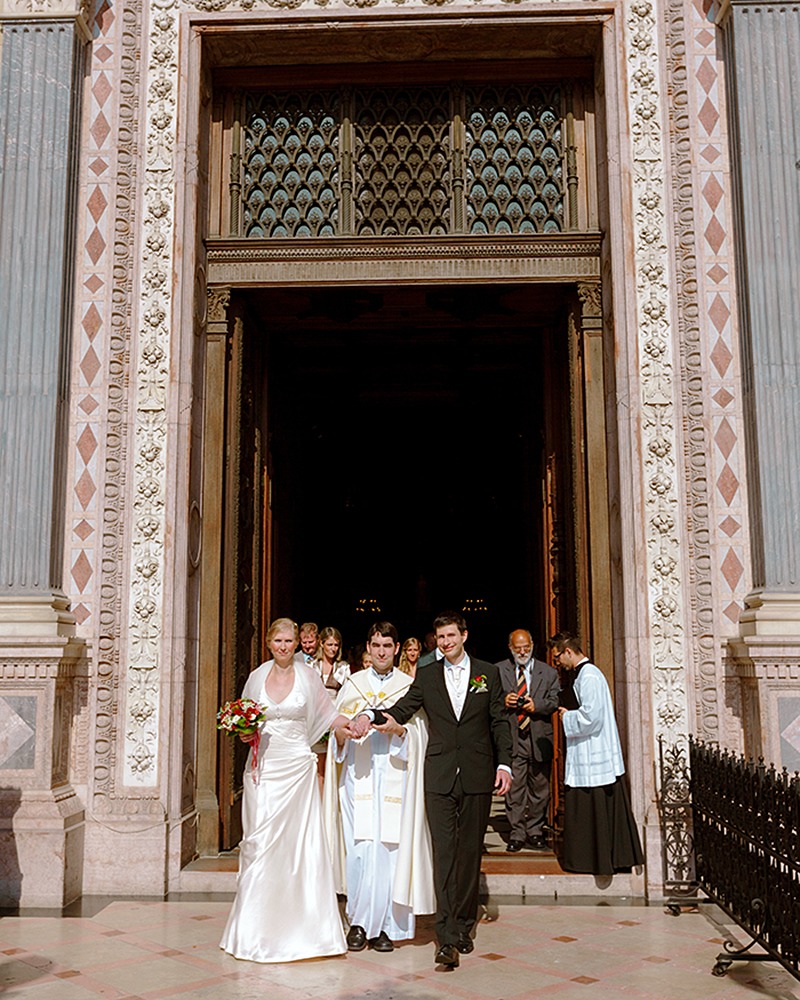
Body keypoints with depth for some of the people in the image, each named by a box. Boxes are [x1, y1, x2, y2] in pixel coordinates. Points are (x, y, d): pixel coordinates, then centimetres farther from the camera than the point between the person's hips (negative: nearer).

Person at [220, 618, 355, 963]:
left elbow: (328, 715, 6)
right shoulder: (257, 676, 7)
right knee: (260, 842, -2)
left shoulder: (307, 676, 4)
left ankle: (300, 926, 9)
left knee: (301, 842, -2)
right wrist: (246, 733, -6)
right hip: (263, 767, 1)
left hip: (297, 766, -1)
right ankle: (256, 926, 9)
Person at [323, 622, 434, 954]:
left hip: (395, 779, -1)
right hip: (358, 776, 1)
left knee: (389, 849, -2)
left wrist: (399, 729, -16)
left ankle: (383, 925, 10)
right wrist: (344, 731, -12)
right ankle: (359, 923, 9)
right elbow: (337, 734, 10)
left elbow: (419, 735, 3)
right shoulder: (352, 684, 11)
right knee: (359, 849, -4)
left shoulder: (410, 686, 6)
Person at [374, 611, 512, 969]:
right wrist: (369, 719, -19)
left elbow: (499, 722, 6)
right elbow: (400, 711, -1)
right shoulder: (426, 676, 8)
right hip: (439, 777, 0)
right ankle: (448, 938, -7)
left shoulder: (488, 673, 7)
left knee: (470, 852, 7)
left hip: (477, 777, 0)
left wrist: (504, 764, -3)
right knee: (444, 852, -6)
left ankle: (464, 926, 20)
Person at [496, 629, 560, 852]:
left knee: (539, 788, 7)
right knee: (514, 789, -2)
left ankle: (535, 832, 19)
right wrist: (503, 702, -12)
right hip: (512, 738, -1)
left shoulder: (548, 672, 9)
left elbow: (555, 702, 3)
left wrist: (536, 705, -15)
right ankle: (517, 834, 6)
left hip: (539, 739, 1)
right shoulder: (498, 671, 7)